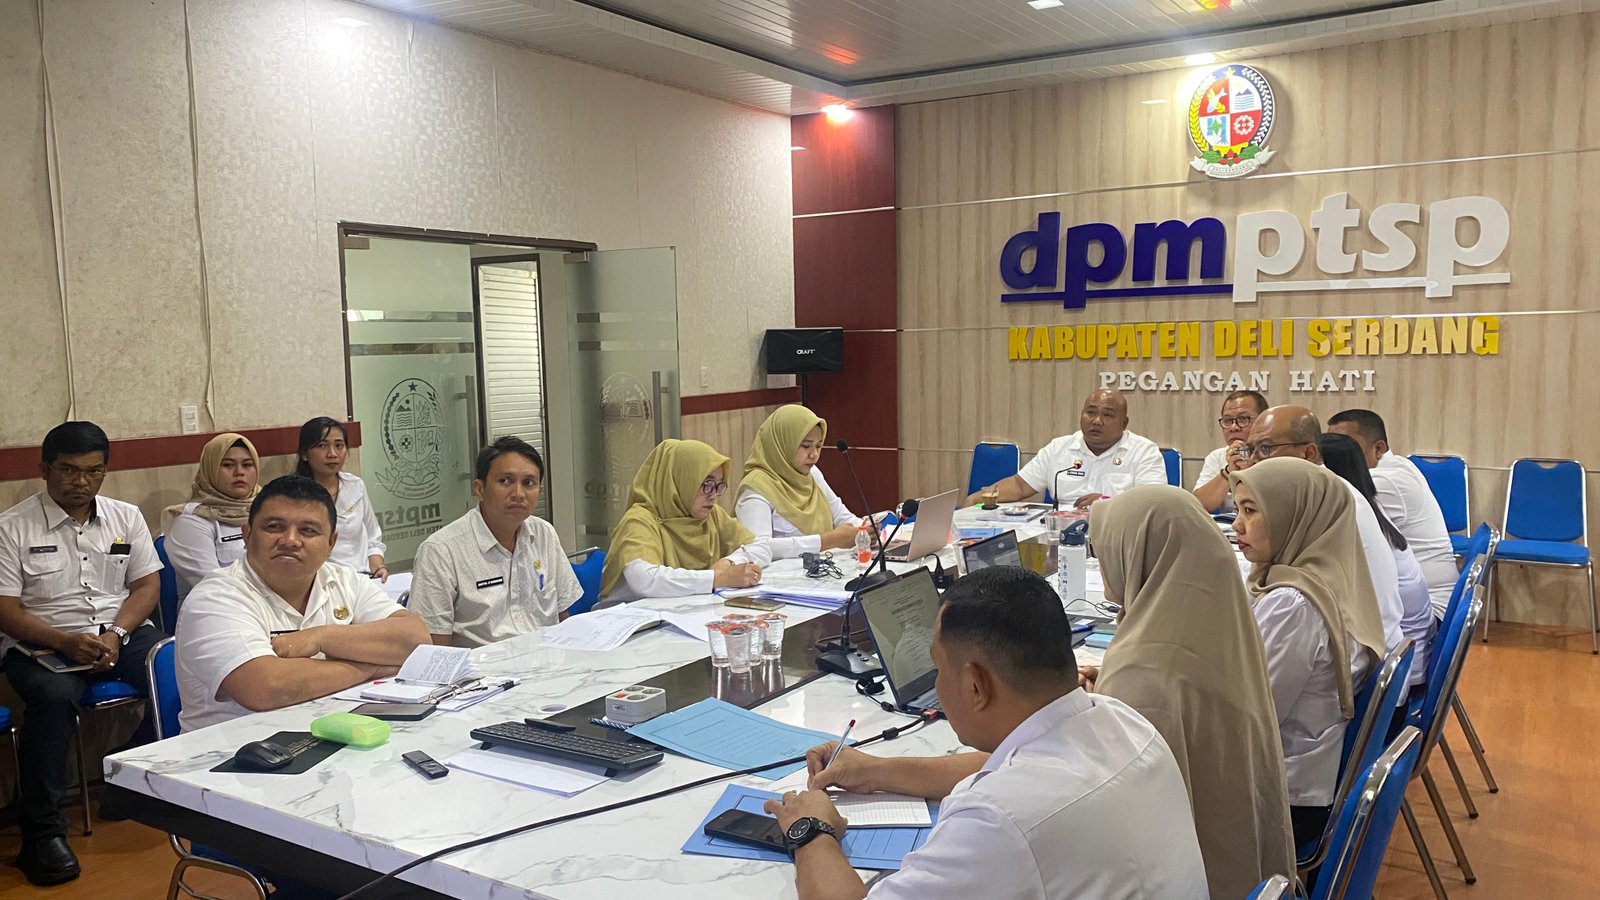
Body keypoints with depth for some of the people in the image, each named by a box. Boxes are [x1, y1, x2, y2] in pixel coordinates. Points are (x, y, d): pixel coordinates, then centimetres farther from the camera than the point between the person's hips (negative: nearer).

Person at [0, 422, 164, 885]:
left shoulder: (126, 517, 9)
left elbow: (147, 586, 7)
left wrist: (115, 634, -12)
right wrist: (65, 642, -22)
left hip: (121, 634, 3)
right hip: (42, 642, -3)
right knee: (52, 696, -35)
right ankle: (42, 833, -24)